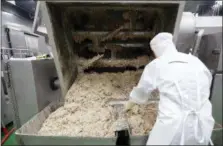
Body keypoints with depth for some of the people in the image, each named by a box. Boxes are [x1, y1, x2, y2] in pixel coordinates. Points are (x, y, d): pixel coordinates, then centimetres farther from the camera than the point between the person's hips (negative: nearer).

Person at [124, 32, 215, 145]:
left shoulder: (155, 65, -4)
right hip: (202, 126, 5)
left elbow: (141, 91, 7)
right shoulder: (196, 61, 7)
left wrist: (129, 105, 27)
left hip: (174, 126, -4)